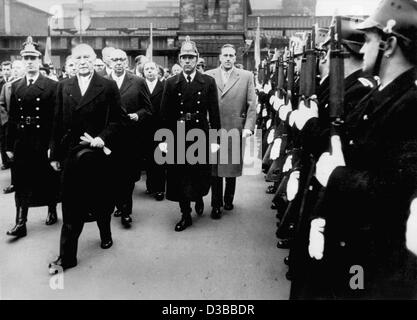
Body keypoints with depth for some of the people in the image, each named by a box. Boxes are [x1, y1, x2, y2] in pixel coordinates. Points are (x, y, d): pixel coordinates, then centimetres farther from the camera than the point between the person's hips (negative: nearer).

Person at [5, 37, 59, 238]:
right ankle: (20, 223, 9)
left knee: (48, 180, 11)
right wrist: (10, 146, 5)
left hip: (44, 143, -3)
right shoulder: (15, 86, 8)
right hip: (22, 143, 3)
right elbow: (12, 118, 8)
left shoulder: (52, 86, -4)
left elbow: (56, 118, -8)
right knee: (21, 183, 4)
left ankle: (52, 211, 32)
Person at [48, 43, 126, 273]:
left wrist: (102, 139, -16)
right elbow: (58, 123, 8)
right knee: (71, 207, 1)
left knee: (101, 200, 14)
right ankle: (67, 257, 6)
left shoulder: (108, 86, -1)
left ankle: (105, 234, 40)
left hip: (98, 152, -1)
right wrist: (55, 154, 7)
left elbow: (119, 119, -3)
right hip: (71, 154, 2)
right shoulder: (63, 87, 8)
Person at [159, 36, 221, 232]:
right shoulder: (171, 83, 3)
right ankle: (186, 215, 19)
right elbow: (164, 114, 2)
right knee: (180, 176, 5)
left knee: (201, 174, 8)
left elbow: (214, 112, 0)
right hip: (177, 137, 1)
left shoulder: (208, 82, 1)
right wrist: (164, 139, -3)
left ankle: (199, 198, 40)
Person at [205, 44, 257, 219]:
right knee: (215, 169, 4)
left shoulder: (246, 76, 5)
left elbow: (252, 105, 1)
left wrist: (248, 127, -9)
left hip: (235, 130, 0)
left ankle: (228, 199, 30)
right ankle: (216, 205, 16)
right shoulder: (208, 76, 5)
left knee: (232, 168, 10)